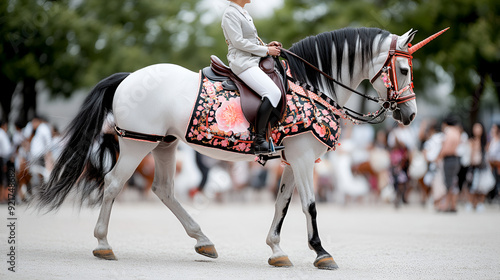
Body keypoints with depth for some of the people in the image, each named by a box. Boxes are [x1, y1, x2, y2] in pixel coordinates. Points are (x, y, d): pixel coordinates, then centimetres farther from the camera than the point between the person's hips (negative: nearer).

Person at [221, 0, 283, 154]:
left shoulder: (243, 12, 21)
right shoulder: (230, 13, -9)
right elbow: (238, 42, -17)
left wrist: (267, 45, 10)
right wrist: (266, 50, -12)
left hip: (253, 61, 10)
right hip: (242, 63, -10)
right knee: (273, 93, -25)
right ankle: (259, 141, -25)